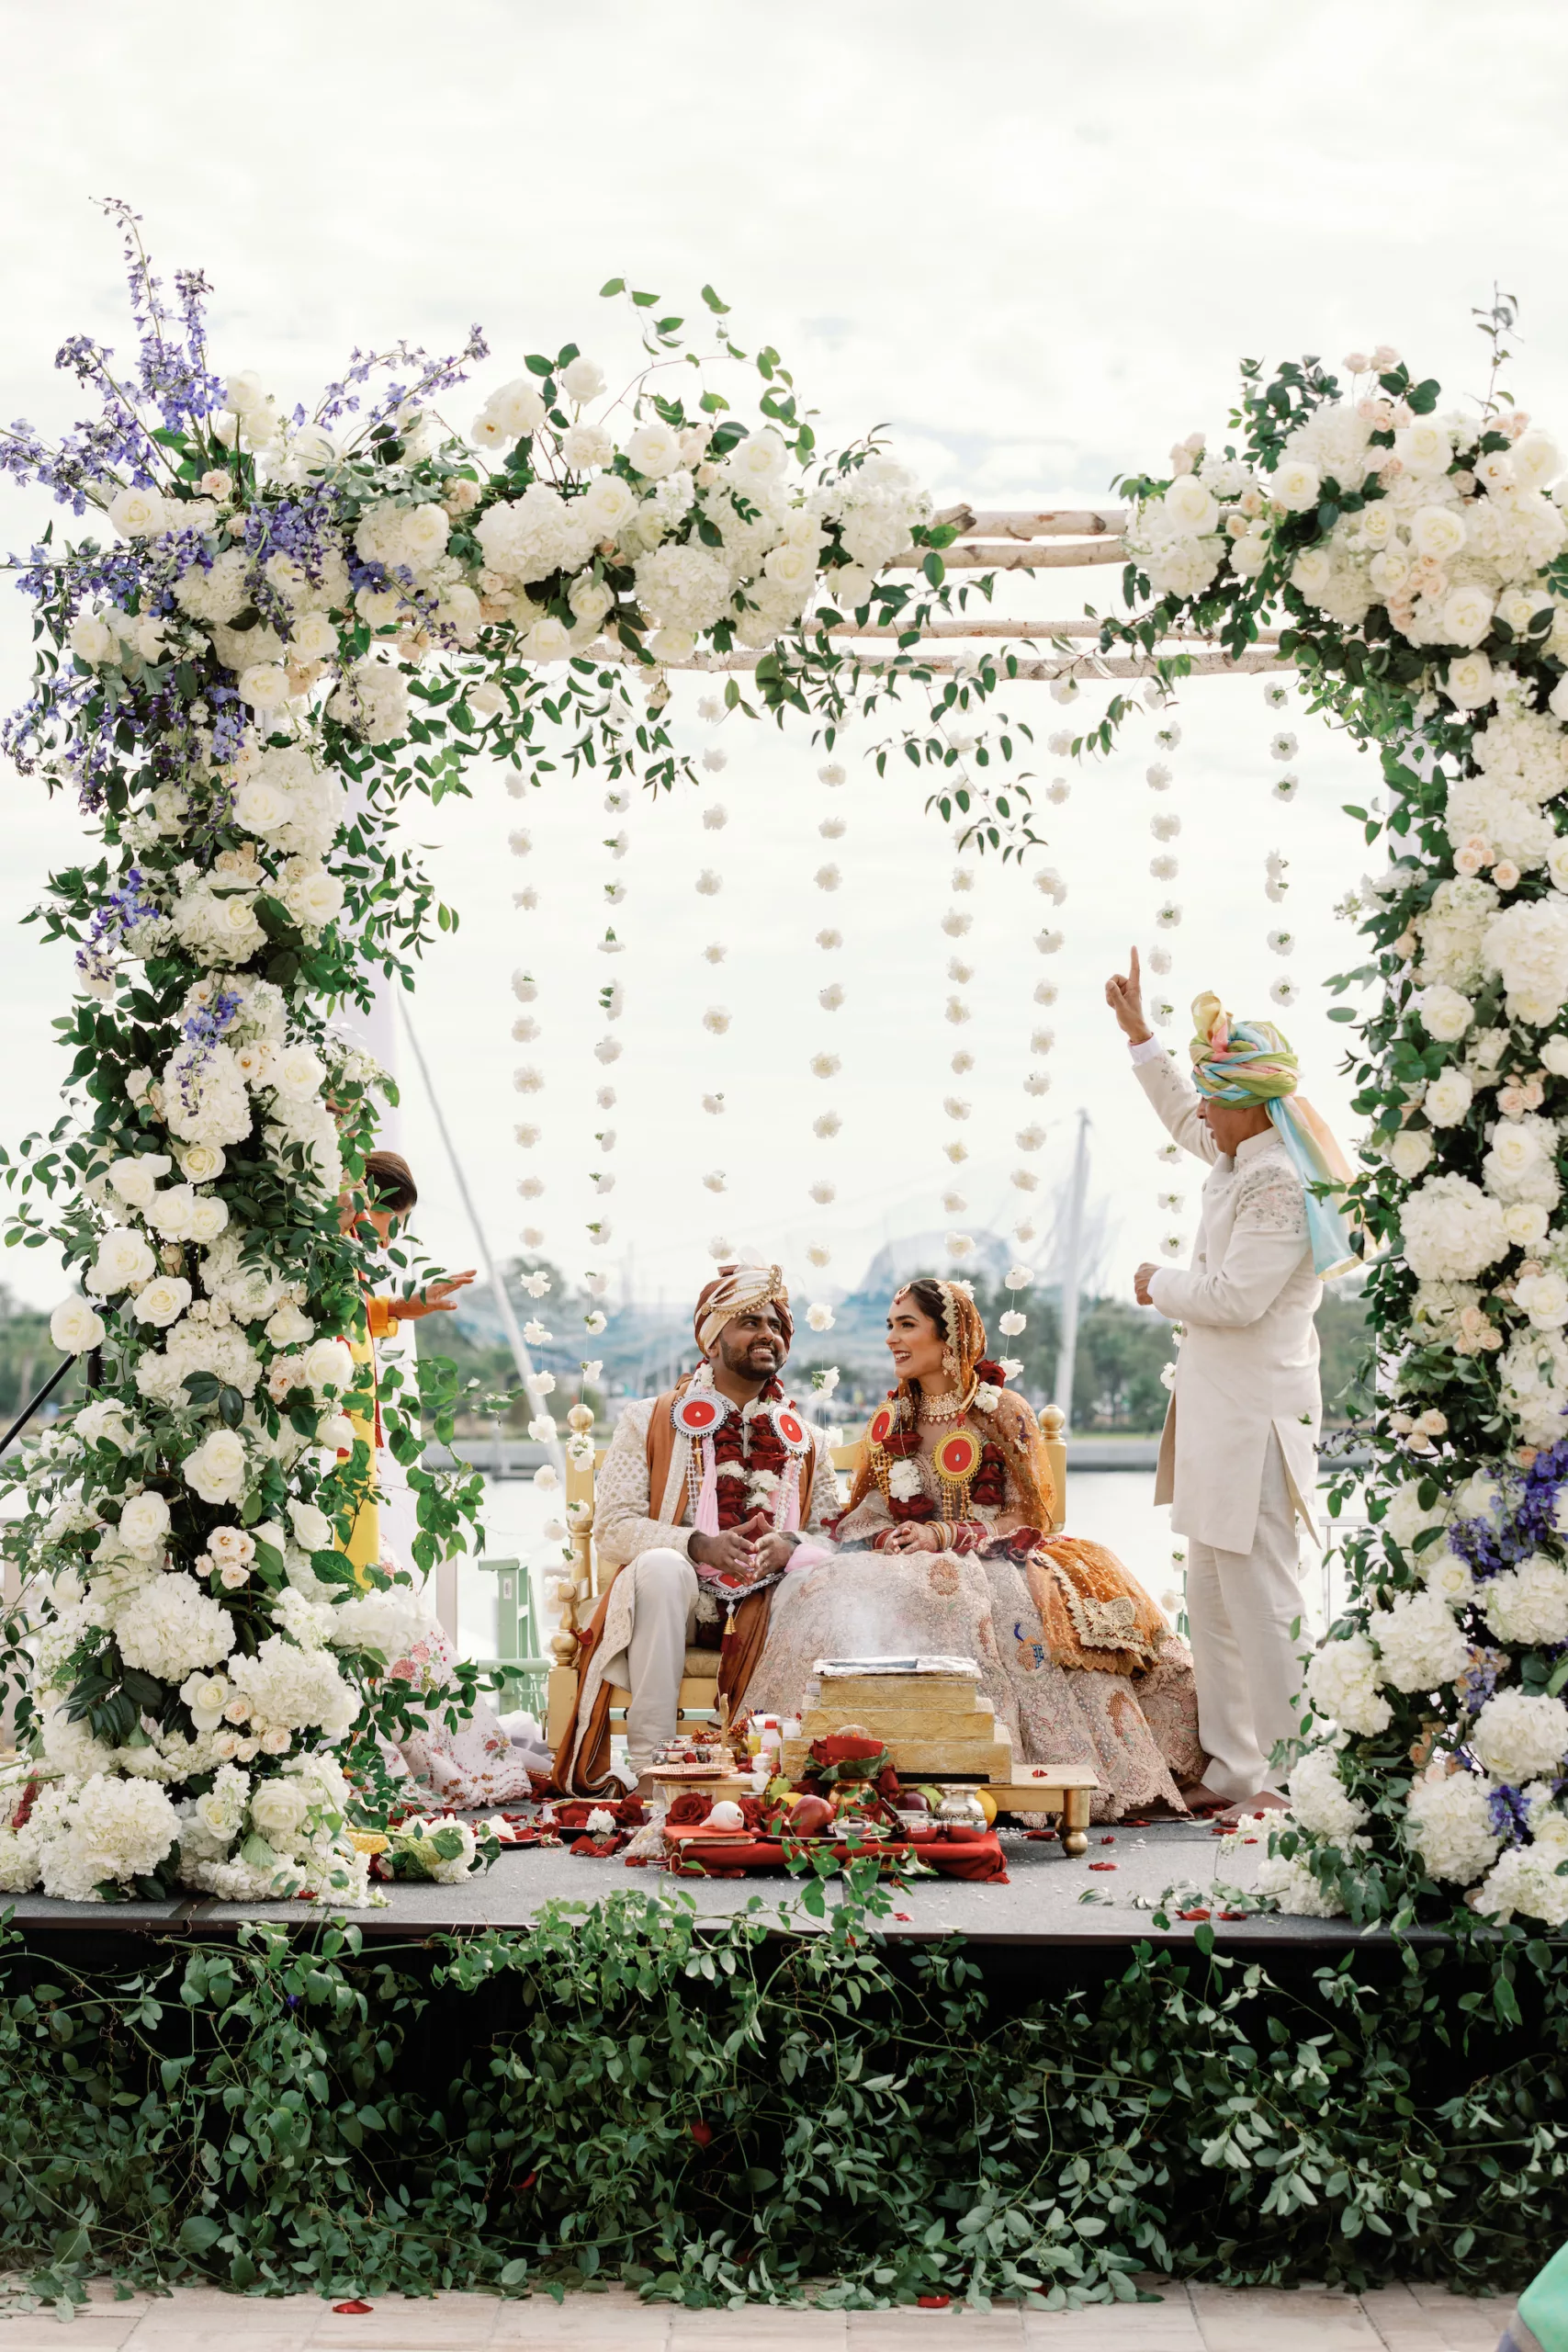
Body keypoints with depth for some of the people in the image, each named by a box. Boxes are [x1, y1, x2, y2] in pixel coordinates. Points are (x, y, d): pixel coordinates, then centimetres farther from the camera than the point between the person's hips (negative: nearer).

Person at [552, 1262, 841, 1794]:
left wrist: (790, 1544, -16)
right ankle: (649, 1764, -35)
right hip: (676, 1595, -2)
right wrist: (700, 1544, -19)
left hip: (768, 1608, 2)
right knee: (660, 1566, -36)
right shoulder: (649, 1422, 9)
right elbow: (612, 1530, -2)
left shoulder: (803, 1440, 18)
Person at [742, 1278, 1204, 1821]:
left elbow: (1029, 1517, -4)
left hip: (994, 1565, -4)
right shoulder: (890, 1420, 14)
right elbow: (867, 1515, 14)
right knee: (841, 1591, -26)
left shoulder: (1003, 1413, 0)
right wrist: (888, 1539, -11)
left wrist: (944, 1536, -16)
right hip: (910, 1566, 4)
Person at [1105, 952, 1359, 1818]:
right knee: (1212, 1597, 15)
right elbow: (1183, 1116, 33)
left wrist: (1158, 1285, -4)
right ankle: (1231, 1770, 22)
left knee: (1259, 1597, -8)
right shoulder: (1240, 1162, 12)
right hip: (1217, 1413, 11)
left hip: (1254, 1418, -11)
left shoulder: (1278, 1187, -17)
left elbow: (1234, 1296, -23)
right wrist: (1137, 1031, 36)